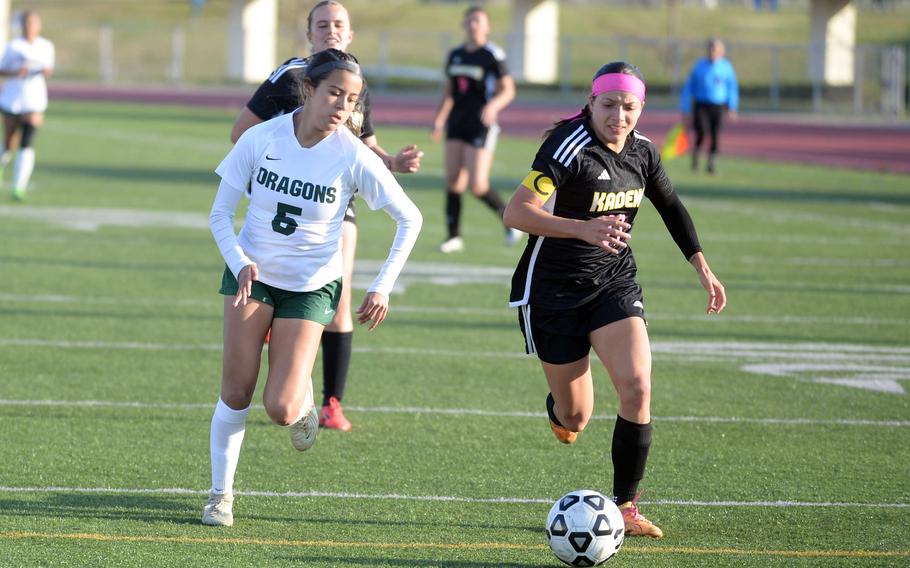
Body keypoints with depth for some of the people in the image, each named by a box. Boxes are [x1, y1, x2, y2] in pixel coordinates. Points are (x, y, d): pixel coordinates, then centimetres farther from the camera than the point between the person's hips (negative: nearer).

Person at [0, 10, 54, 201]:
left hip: (34, 101, 0)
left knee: (27, 145, -14)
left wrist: (47, 71, -6)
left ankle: (19, 188, -16)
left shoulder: (46, 47, 4)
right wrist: (16, 72, -18)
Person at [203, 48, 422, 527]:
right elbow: (220, 212, -4)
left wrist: (383, 287, -10)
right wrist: (239, 263, -20)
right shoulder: (261, 138, -13)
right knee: (236, 394, -5)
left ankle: (304, 398, 26)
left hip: (311, 286, -1)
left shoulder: (353, 157, -17)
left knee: (280, 410, -11)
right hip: (252, 273, 1)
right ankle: (221, 494, 13)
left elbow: (409, 219, -5)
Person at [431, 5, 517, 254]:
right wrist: (439, 118, 11)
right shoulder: (455, 55, 12)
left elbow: (508, 90, -8)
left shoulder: (493, 55, -7)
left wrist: (493, 105, -27)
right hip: (457, 124, 6)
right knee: (453, 181, 0)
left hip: (481, 126, -6)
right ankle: (454, 236, 5)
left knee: (477, 185, -11)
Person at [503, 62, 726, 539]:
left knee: (636, 387, -17)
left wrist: (702, 267, 17)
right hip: (552, 291, -5)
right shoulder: (569, 148, -22)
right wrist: (583, 229, -41)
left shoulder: (641, 151, -2)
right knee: (575, 417, 5)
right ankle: (561, 411, 47)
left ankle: (624, 505, -4)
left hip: (614, 283, 5)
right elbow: (515, 212, -31)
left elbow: (670, 206, 18)